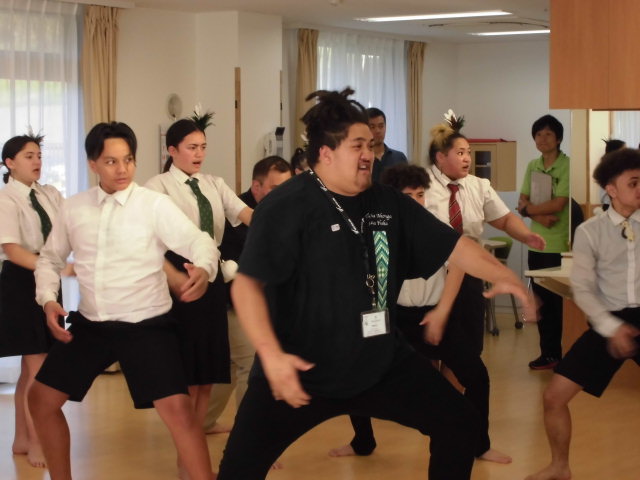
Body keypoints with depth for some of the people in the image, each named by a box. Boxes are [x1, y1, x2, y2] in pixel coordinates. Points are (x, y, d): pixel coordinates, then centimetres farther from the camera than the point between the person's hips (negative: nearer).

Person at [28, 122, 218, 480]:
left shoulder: (155, 204, -8)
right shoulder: (74, 208, 4)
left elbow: (199, 241, -15)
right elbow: (51, 258, 17)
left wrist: (203, 269, -39)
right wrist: (48, 300, -1)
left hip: (146, 325, -5)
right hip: (90, 325, 5)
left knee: (177, 409, -17)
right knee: (42, 400, 9)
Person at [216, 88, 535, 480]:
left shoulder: (389, 204, 4)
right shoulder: (287, 206, -14)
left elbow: (450, 244, 7)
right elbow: (248, 284, -18)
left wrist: (500, 274, -9)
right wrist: (271, 354, -27)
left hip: (383, 364, 6)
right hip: (301, 370, -5)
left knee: (460, 423, 6)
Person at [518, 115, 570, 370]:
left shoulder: (567, 166, -9)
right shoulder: (532, 166, 11)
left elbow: (559, 204, -16)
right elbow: (523, 202, 7)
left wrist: (528, 209, -5)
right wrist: (539, 216, -12)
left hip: (560, 245, -6)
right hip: (536, 243, 6)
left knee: (557, 301, -1)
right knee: (542, 301, 10)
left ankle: (555, 353, 7)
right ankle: (548, 353, 18)